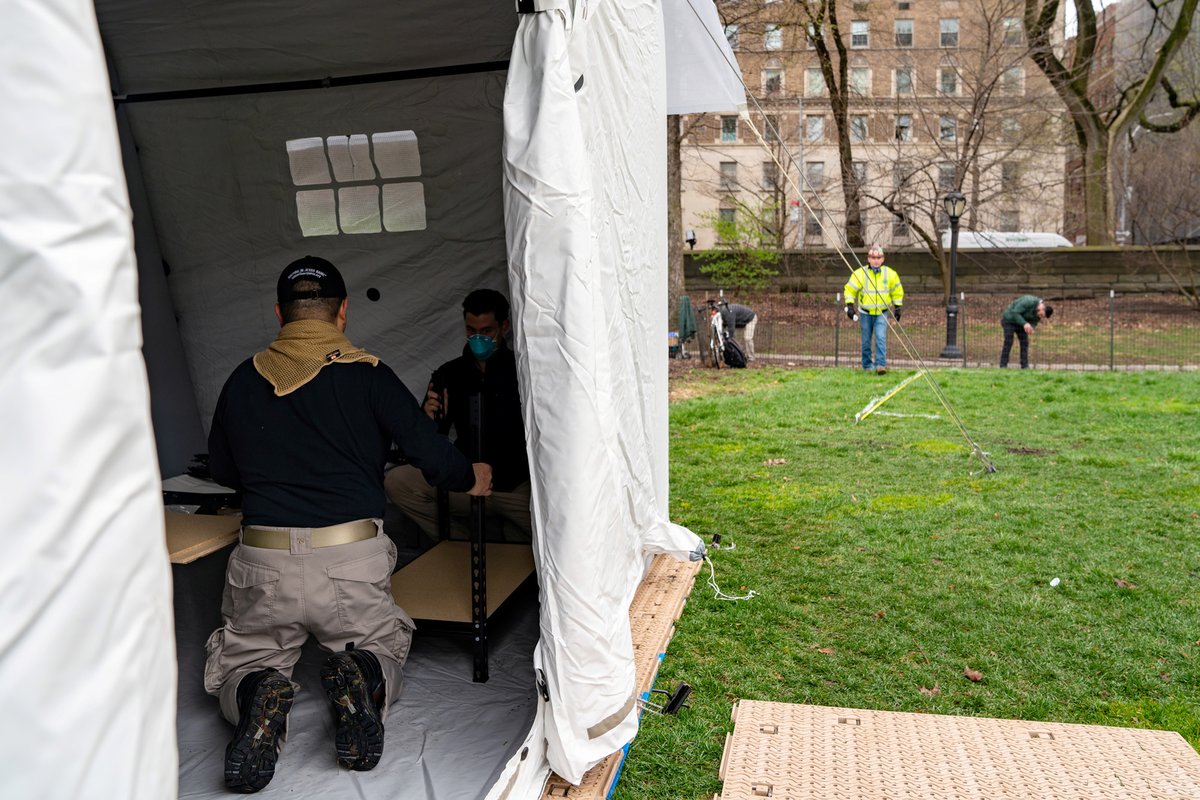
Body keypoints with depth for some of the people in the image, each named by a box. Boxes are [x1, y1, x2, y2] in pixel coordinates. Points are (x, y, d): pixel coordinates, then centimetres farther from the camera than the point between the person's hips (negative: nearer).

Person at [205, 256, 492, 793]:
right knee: (387, 641, 26)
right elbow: (432, 455, -4)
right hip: (352, 558, -1)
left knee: (235, 664, 26)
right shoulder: (366, 374, -2)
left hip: (263, 564, 2)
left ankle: (256, 696, -10)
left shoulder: (243, 379, 7)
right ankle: (364, 679, -9)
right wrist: (471, 479, 18)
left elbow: (221, 469, 21)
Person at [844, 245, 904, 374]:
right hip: (865, 313, 0)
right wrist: (850, 305, -11)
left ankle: (881, 365, -15)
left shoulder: (890, 274, -1)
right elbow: (850, 289, -2)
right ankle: (867, 365, 22)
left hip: (882, 313, 0)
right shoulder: (860, 273, -7)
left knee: (881, 338, -14)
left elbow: (897, 291, 12)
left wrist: (897, 308, 10)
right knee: (866, 341, 8)